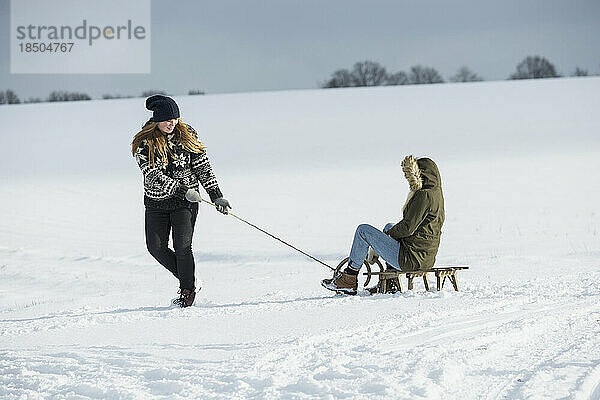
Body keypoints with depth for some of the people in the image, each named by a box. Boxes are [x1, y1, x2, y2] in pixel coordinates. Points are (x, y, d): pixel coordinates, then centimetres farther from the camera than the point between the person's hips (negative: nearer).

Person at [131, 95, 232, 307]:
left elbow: (202, 166, 3)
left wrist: (216, 195, -1)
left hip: (186, 202, -1)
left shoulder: (187, 135, -2)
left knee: (182, 246, -12)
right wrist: (182, 191, -26)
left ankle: (188, 290, 2)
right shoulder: (144, 143, -11)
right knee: (156, 247, -5)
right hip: (156, 201, 1)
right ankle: (187, 280, 13)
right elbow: (153, 175, -19)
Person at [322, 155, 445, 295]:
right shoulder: (436, 193, 14)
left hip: (412, 259, -10)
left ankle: (348, 280, 5)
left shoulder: (424, 196, -17)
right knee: (389, 227, 35)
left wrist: (389, 233, -2)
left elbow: (408, 228, -20)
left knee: (363, 231, -3)